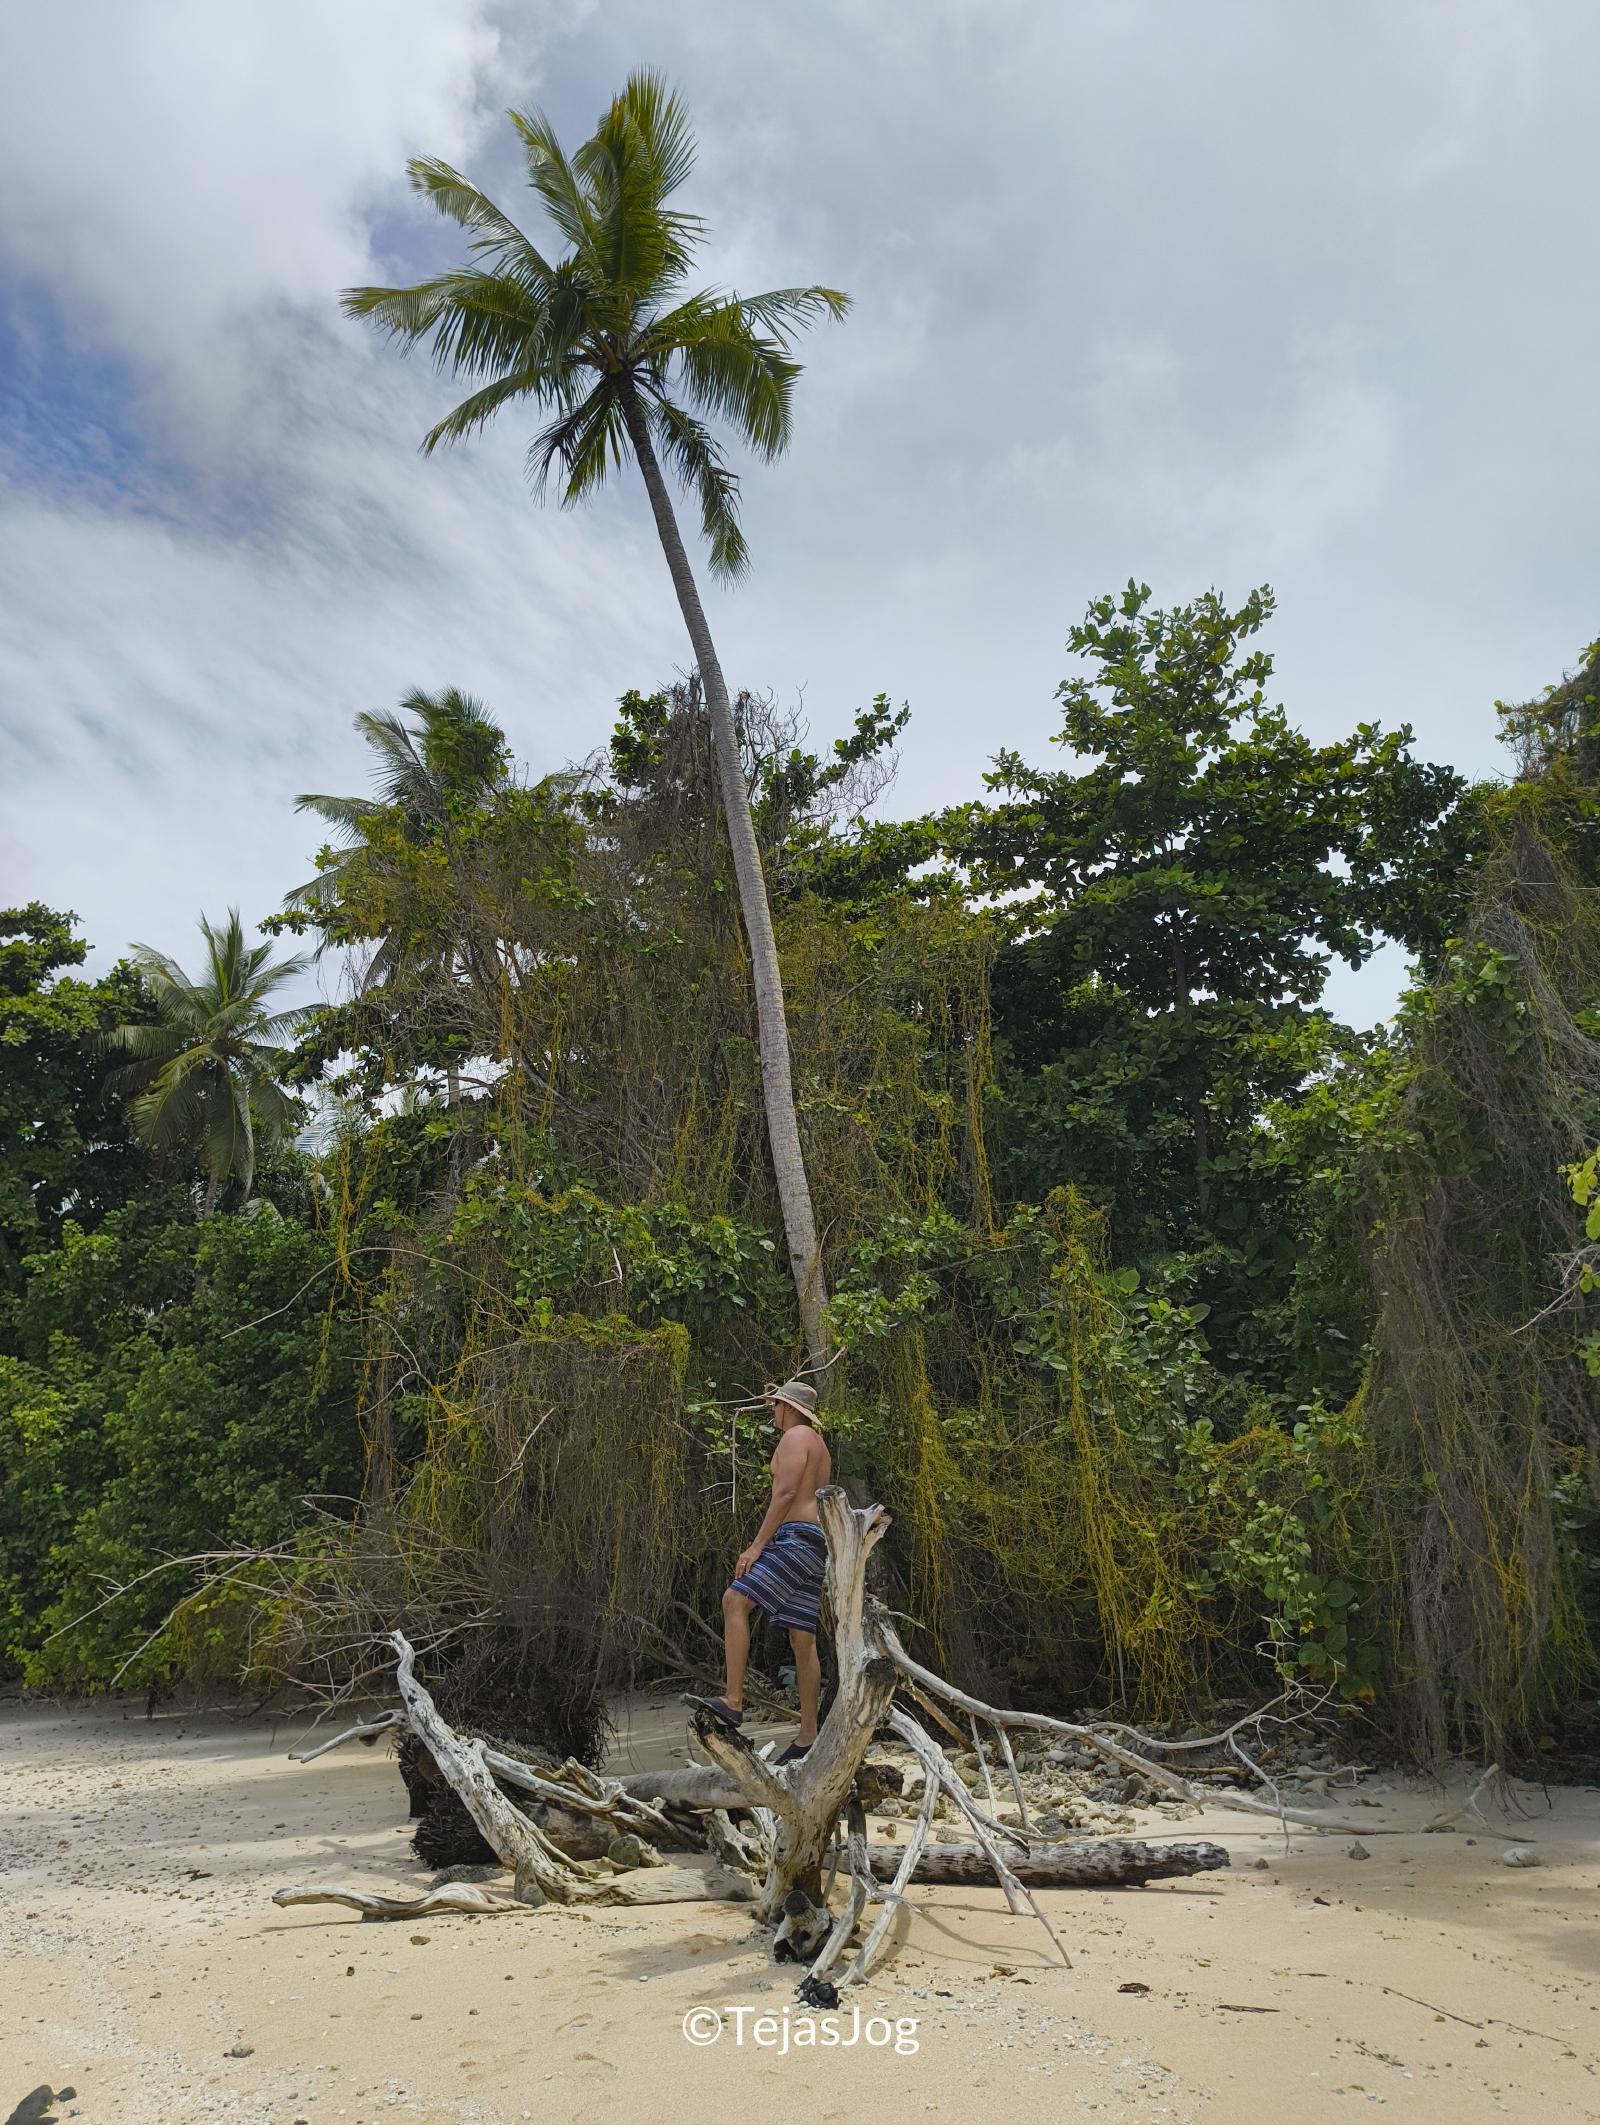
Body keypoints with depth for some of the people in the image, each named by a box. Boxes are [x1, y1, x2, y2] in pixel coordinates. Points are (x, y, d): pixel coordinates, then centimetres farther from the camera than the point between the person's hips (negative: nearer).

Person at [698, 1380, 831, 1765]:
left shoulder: (795, 1437, -5)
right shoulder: (817, 1443, 26)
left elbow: (785, 1495, -16)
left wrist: (757, 1545, -18)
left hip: (796, 1537, -10)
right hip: (812, 1544, 10)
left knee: (734, 1601, -17)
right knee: (802, 1639, 7)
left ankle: (733, 1702, -22)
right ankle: (807, 1737, 8)